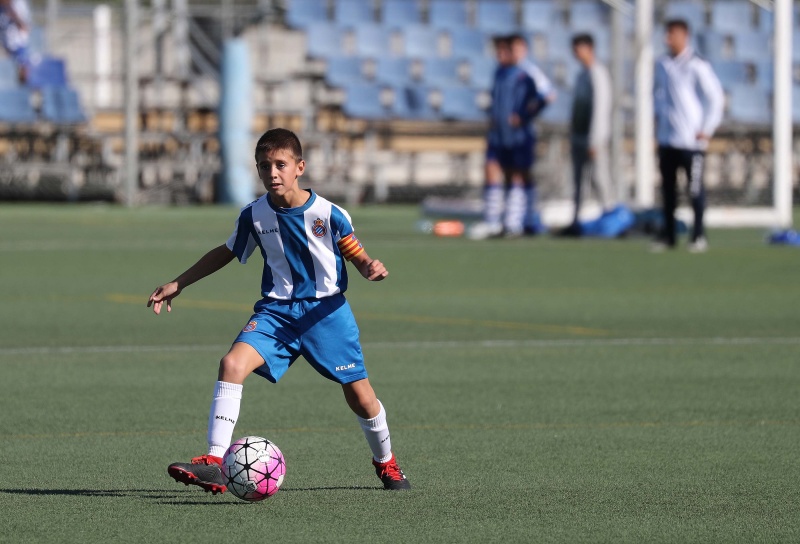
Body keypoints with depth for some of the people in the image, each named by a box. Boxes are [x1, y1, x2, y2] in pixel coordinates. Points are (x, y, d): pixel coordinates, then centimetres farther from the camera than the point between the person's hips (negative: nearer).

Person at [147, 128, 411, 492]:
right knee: (232, 363, -24)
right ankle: (214, 463, -26)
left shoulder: (329, 214, -11)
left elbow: (358, 257, -2)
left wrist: (372, 269, -27)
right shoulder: (254, 216, -2)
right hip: (276, 311, 2)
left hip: (326, 310, -2)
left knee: (360, 397, 3)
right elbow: (226, 253, 15)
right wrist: (178, 284, 15)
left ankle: (386, 463, 34)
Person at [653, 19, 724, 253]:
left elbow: (716, 98, -7)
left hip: (691, 139, -6)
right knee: (667, 187, 9)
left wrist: (706, 129, -9)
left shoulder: (697, 66, -9)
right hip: (666, 137, 6)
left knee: (695, 188, -3)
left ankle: (699, 235, 2)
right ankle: (668, 235, 15)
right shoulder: (662, 65, 10)